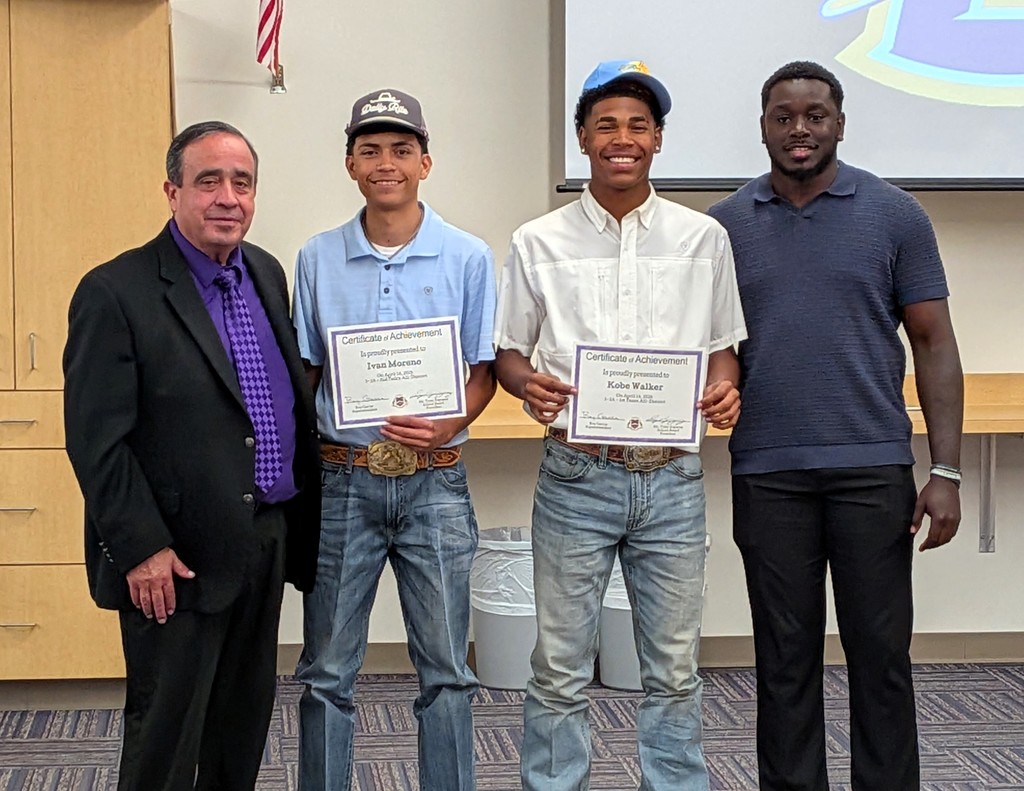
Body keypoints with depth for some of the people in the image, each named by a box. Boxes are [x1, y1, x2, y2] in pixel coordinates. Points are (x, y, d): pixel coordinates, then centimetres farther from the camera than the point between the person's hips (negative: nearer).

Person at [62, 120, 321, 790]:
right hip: (177, 558, -7)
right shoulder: (116, 293, -13)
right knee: (167, 734, 3)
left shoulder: (267, 273, 9)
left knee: (246, 723, 17)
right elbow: (96, 440, -15)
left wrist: (302, 520, 14)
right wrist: (143, 549, -18)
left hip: (269, 541, 7)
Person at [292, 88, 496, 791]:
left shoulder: (468, 258, 1)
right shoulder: (318, 259, 5)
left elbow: (484, 369, 4)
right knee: (327, 672, 7)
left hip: (434, 480, -1)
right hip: (343, 479, 1)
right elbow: (304, 372, 10)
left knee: (446, 671, 6)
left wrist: (448, 425, -15)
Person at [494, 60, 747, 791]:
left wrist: (727, 388, -8)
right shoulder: (539, 243, 3)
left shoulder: (704, 239, 6)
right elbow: (507, 350, 8)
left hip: (673, 476, 1)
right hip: (576, 476, -1)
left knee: (674, 669, 9)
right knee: (562, 669, 4)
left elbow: (722, 344, 13)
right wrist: (529, 384, -14)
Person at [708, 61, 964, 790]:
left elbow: (933, 343, 1)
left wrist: (946, 470, -6)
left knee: (881, 655, 4)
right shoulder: (725, 226, 7)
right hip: (767, 475, 2)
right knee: (785, 660, 9)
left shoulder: (895, 216, 2)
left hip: (873, 470, -1)